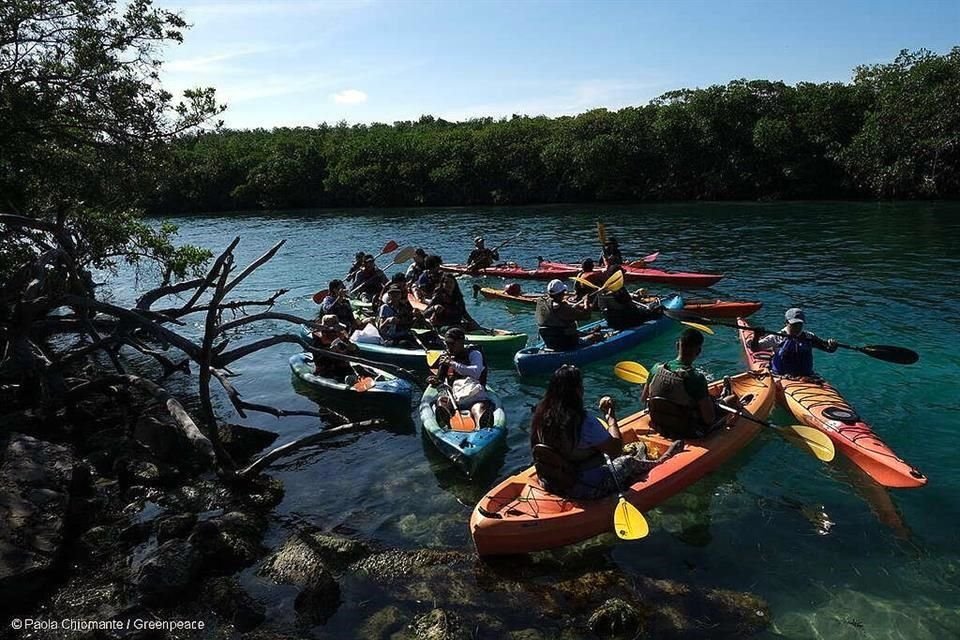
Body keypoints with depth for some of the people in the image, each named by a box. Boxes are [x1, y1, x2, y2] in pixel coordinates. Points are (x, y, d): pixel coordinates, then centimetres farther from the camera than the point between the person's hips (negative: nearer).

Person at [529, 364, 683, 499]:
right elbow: (616, 448, -21)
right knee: (629, 461, 16)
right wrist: (611, 415, -7)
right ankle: (659, 462, 46)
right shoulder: (584, 421, -30)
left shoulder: (541, 414, -8)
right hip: (588, 489, -7)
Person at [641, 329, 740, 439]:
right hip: (689, 433, -5)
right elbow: (709, 419, -23)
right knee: (733, 399, 16)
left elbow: (643, 399, 0)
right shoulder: (696, 378, -28)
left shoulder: (657, 368, -14)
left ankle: (723, 397, 58)